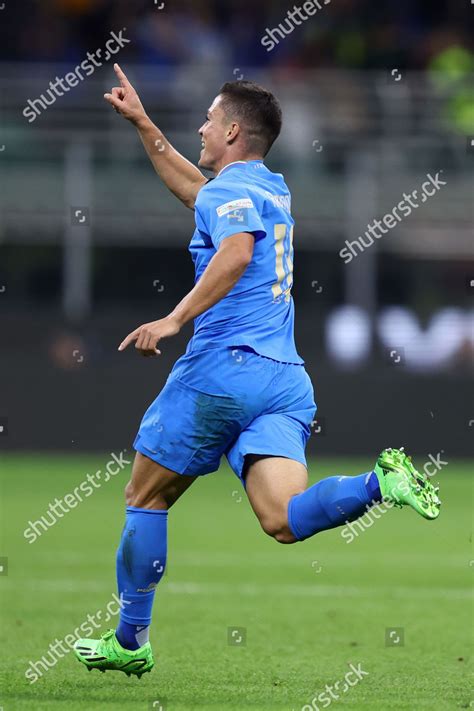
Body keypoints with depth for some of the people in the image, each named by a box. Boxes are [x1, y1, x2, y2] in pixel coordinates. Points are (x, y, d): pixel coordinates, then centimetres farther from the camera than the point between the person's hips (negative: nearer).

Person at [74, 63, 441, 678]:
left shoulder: (232, 188, -4)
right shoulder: (272, 189, 23)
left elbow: (237, 252, -26)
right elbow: (197, 191, 42)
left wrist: (176, 319, -31)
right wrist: (142, 124, 44)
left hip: (224, 366, -7)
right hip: (287, 376, 7)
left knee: (146, 500, 9)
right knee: (284, 521, -10)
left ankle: (130, 640, 15)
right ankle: (379, 482, -32)